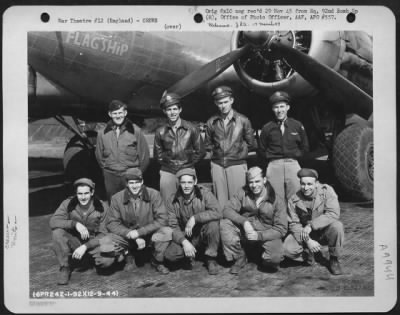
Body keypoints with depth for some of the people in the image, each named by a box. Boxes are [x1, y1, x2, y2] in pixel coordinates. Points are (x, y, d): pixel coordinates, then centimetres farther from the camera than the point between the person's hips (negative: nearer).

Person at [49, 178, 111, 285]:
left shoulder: (102, 207, -12)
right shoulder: (69, 203, -9)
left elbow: (103, 234, -12)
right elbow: (53, 221, -20)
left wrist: (85, 246, -24)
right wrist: (75, 224, -33)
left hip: (93, 243, 0)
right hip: (74, 242, 1)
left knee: (108, 259, -30)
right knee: (57, 232, -29)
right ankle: (65, 267, -11)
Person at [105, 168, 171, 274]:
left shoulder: (153, 194, -10)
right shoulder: (117, 198, -7)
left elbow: (162, 219, -15)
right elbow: (112, 224, -9)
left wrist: (139, 232, -23)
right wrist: (133, 236, -22)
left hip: (149, 236, -1)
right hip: (128, 237, 1)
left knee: (167, 232, -30)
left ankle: (157, 261, 0)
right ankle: (128, 256, 7)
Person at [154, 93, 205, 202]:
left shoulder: (191, 129, 1)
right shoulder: (160, 132, 4)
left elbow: (200, 152, 8)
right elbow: (158, 154, 17)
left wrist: (189, 163, 5)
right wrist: (166, 162, 8)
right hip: (167, 173, 1)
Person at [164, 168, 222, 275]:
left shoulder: (204, 193, -13)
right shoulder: (173, 201, -6)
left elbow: (217, 212, -27)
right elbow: (173, 226, -9)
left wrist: (194, 218, -32)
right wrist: (184, 242, -26)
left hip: (203, 233, -1)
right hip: (185, 237, 1)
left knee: (213, 222, -33)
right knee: (169, 255, -26)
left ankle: (211, 259, -10)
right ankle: (189, 256, 11)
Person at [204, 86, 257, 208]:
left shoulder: (243, 120, 1)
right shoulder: (211, 122, 7)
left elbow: (251, 144, 7)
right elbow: (208, 145, 18)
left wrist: (239, 148, 4)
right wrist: (218, 150, 8)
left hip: (237, 164, -2)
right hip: (217, 165, 2)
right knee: (220, 200, 5)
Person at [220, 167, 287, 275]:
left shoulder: (276, 201, -8)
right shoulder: (243, 193, -3)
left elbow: (281, 229, -11)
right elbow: (227, 210, -11)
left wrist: (259, 235, -24)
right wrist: (244, 222, -28)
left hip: (267, 236, -2)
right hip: (244, 232, 2)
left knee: (276, 257, -33)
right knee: (224, 224, -24)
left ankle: (266, 261, 9)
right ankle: (239, 258, -3)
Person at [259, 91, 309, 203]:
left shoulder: (297, 125, 8)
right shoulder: (267, 128, 6)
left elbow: (304, 147, 17)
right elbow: (262, 149, 15)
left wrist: (295, 156, 8)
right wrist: (271, 158, 6)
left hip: (293, 164, 1)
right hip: (274, 166, 0)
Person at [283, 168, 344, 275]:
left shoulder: (327, 191, -15)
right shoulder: (294, 200, -10)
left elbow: (334, 213, -26)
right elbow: (294, 224, -10)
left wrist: (311, 225, -32)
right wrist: (307, 241, -26)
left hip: (324, 232, -1)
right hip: (305, 235, 1)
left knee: (337, 226, -34)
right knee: (287, 248, -26)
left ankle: (334, 260, -9)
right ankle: (308, 254, 8)